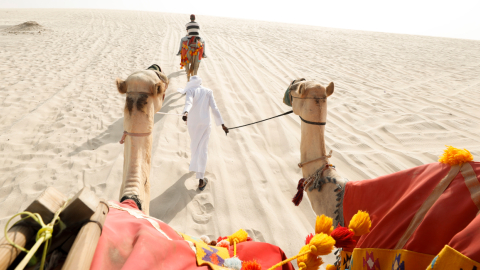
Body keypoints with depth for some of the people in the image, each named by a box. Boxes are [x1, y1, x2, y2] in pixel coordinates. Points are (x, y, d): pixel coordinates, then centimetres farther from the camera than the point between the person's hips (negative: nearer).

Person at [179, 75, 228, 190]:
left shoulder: (190, 91, -1)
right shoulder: (208, 91, 5)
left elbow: (189, 102, -23)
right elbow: (214, 108, -4)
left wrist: (186, 113, -42)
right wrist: (222, 124, -6)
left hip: (192, 122, 0)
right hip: (205, 122, 0)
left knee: (194, 142, 26)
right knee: (202, 149, 2)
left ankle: (195, 163, 52)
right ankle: (201, 180, -5)